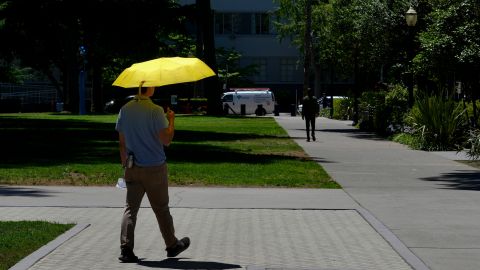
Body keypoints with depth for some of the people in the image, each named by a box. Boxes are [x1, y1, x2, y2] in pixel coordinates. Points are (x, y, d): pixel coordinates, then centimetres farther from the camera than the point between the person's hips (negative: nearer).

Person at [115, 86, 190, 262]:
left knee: (131, 208, 5)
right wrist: (171, 120, -1)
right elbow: (166, 140, -16)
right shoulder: (155, 111, -16)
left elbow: (122, 142, 7)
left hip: (132, 168, 4)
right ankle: (172, 245, 24)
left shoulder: (125, 110, 1)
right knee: (161, 209, 10)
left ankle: (126, 249, -5)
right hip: (154, 168, -4)